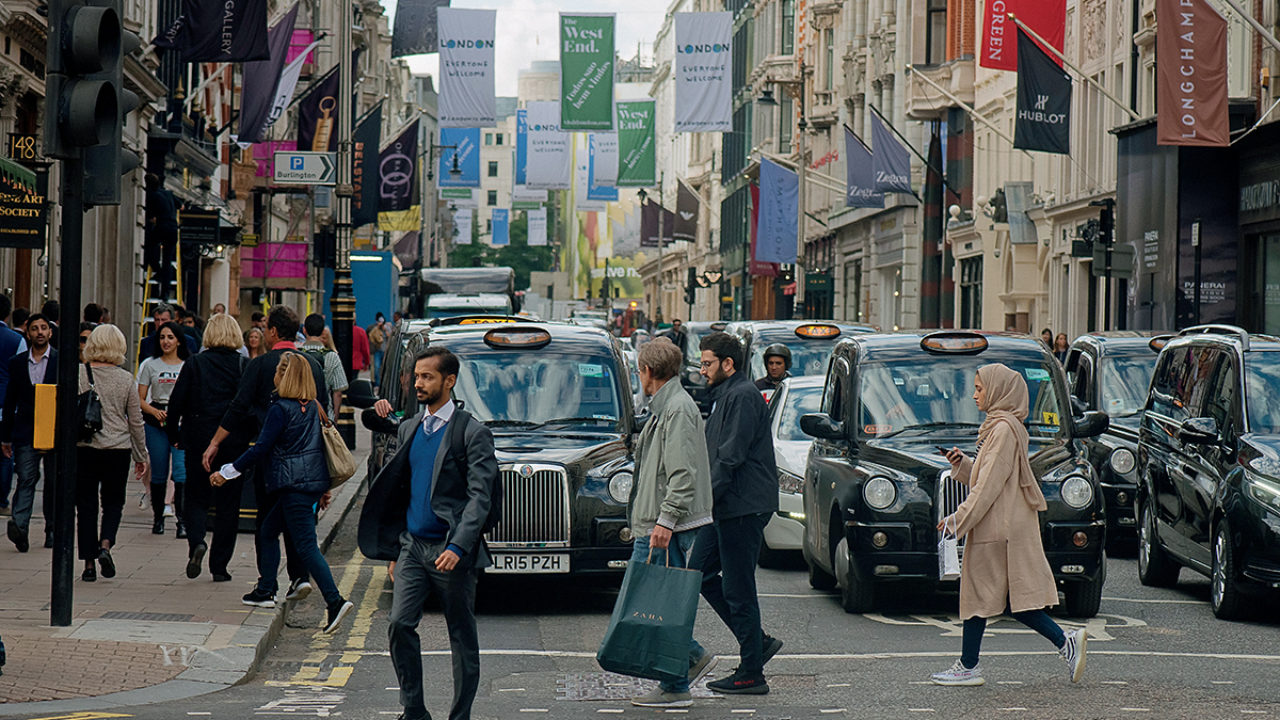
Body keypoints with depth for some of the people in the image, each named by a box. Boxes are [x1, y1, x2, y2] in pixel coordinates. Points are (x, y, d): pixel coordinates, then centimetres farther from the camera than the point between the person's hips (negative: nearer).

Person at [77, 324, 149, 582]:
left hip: (83, 448, 0)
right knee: (113, 502, 15)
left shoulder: (78, 374, -5)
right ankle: (105, 545, -9)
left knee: (86, 505, 7)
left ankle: (89, 564, 5)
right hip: (118, 451, 1)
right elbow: (136, 421, 4)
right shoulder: (126, 379, -1)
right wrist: (141, 456, 13)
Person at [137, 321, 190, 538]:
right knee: (158, 473, 4)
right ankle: (158, 518, 18)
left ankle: (183, 521, -17)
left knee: (182, 472, -14)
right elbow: (140, 399, 7)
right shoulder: (150, 365, 9)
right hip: (156, 422, 1)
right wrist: (155, 412, -12)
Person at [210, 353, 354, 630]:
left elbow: (261, 449, -15)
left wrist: (227, 472, -7)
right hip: (314, 482, 8)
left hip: (294, 484, -8)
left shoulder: (281, 409, -12)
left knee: (306, 545, -10)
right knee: (267, 531, 21)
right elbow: (320, 446, 16)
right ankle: (266, 591, 27)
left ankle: (335, 601, -21)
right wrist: (323, 488, 23)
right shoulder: (313, 407, 10)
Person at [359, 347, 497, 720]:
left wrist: (458, 547, -23)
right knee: (400, 626, -6)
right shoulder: (409, 428, 14)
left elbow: (479, 497, -12)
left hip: (451, 551, -5)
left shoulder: (472, 433, -6)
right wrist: (395, 549, 16)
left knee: (462, 638, 3)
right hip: (412, 545, 5)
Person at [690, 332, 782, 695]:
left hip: (744, 508, -11)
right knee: (702, 573, 12)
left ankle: (751, 675, 1)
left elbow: (731, 457, -21)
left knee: (738, 589, -6)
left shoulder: (743, 397, -14)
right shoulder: (723, 396, 19)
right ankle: (758, 641, 17)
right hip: (727, 507, 11)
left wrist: (705, 498, -20)